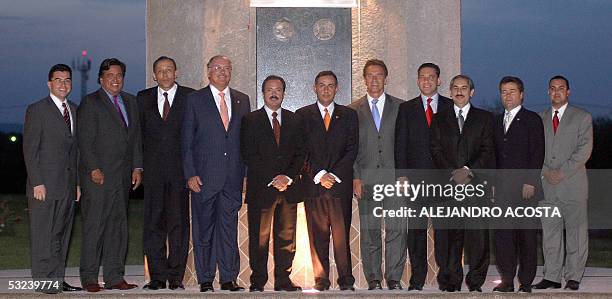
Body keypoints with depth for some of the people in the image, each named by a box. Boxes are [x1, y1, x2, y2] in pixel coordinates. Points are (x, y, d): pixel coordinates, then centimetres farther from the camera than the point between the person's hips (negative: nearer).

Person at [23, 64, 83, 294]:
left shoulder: (75, 110, 15)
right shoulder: (37, 110, -4)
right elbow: (30, 149, -8)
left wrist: (78, 182, 11)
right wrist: (37, 183, -14)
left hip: (68, 186, 6)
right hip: (45, 185, -6)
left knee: (62, 235, 8)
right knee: (42, 235, -2)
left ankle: (58, 279, 14)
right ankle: (43, 281, 3)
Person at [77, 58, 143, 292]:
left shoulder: (130, 102, 16)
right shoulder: (90, 103, -2)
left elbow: (136, 137, 16)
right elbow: (85, 140, -7)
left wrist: (137, 167, 8)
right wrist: (94, 169, -14)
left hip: (123, 176, 6)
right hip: (98, 175, -6)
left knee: (118, 226, 7)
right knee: (94, 225, -4)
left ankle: (114, 277, 11)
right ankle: (89, 278, 2)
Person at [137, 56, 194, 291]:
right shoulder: (144, 98, 12)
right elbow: (139, 133, 12)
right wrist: (140, 165, 4)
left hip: (180, 169, -2)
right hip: (153, 171, 2)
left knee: (179, 224, -1)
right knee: (153, 225, 3)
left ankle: (176, 276, 5)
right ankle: (157, 276, 9)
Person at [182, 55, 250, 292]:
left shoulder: (242, 100, 13)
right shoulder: (195, 100, 4)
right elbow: (187, 140, 1)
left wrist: (247, 172, 4)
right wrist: (190, 174, -7)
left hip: (233, 175, 2)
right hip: (204, 175, -2)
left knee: (229, 227, 3)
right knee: (204, 228, 2)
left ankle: (229, 278, 10)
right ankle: (205, 279, 10)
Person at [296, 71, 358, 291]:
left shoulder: (349, 115, 12)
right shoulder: (303, 115, 10)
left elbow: (352, 149, 5)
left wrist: (335, 175, -7)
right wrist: (318, 175, -8)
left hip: (341, 183, 0)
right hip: (313, 183, 0)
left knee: (342, 233, -3)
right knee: (317, 234, 0)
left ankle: (346, 279, 2)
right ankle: (321, 279, 6)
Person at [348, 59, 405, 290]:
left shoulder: (400, 107, 10)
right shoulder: (353, 110, 10)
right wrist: (355, 177, -2)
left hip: (395, 177, 0)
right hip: (366, 180, 0)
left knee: (397, 230, -5)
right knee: (369, 232, 2)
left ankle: (394, 278, 3)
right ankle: (373, 279, 10)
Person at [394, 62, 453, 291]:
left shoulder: (451, 107, 10)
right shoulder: (406, 109, 12)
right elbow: (400, 144, 6)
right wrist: (401, 175, -3)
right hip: (415, 177, 1)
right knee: (415, 230, -1)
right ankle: (417, 278, 5)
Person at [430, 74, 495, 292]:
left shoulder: (484, 118, 12)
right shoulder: (440, 120, 16)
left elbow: (488, 151, 3)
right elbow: (436, 151, 6)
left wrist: (468, 170, -10)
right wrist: (453, 173, -8)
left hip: (476, 183, -1)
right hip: (447, 185, 1)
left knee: (477, 233, -5)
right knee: (447, 234, -3)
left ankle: (475, 281, 4)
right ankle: (451, 280, 5)